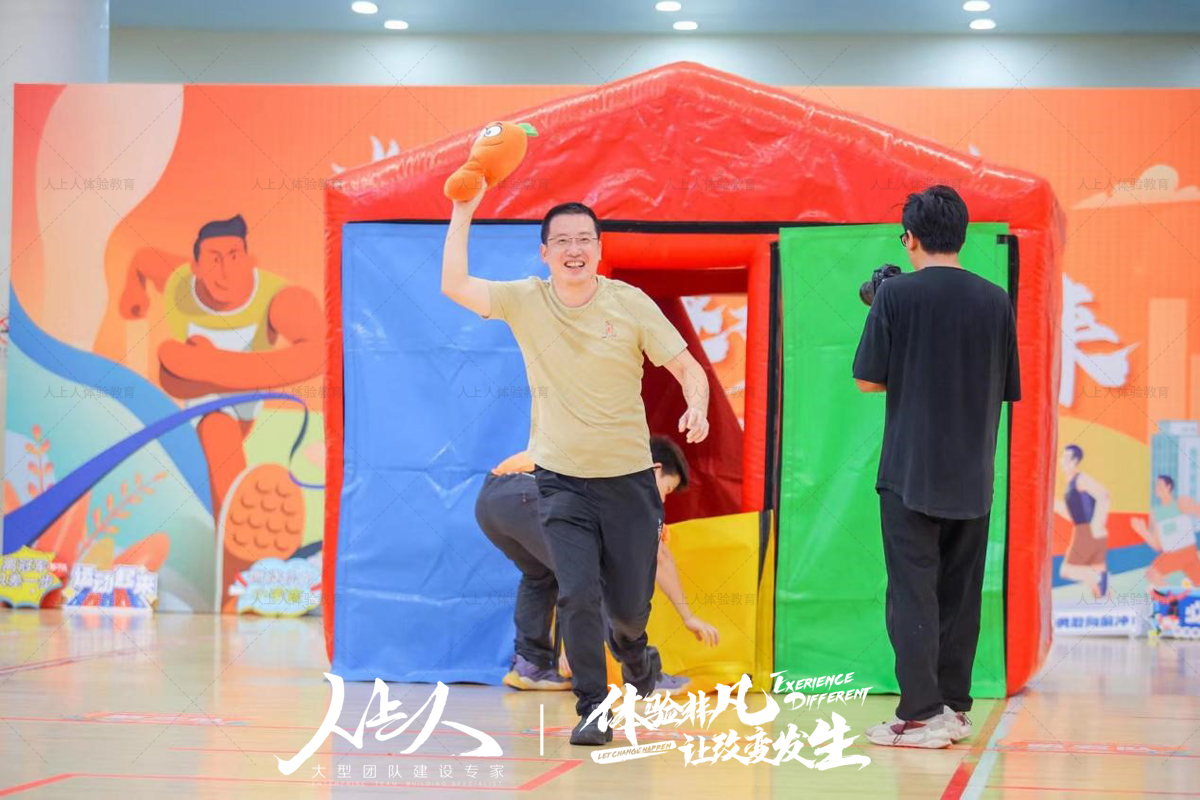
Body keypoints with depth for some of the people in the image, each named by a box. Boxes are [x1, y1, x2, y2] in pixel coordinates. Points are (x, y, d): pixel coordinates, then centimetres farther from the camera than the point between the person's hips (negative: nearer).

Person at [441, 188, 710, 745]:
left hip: (628, 478, 0)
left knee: (630, 606, 6)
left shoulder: (630, 303, -5)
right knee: (577, 594, -14)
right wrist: (463, 213, -20)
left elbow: (686, 367, -2)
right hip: (561, 480, 0)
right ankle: (593, 709, 3)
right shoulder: (526, 301, -4)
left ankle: (631, 650, 44)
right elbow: (454, 286, -16)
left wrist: (697, 410, -22)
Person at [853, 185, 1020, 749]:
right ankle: (955, 708, 16)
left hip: (911, 473, -4)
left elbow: (868, 380, -6)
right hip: (972, 476, 4)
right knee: (960, 592, 12)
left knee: (913, 591, -1)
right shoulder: (995, 300, 2)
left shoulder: (897, 294, -9)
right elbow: (1007, 390, 8)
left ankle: (920, 716, -5)